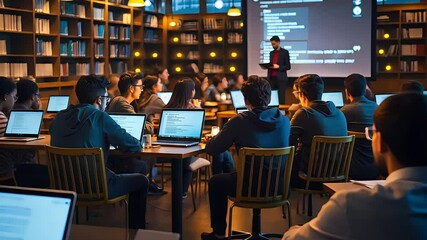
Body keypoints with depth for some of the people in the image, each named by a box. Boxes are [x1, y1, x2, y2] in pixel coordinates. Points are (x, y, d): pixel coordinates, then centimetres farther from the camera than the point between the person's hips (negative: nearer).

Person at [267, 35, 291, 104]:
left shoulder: (285, 52, 0)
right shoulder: (271, 53, 17)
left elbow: (288, 67, -3)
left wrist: (278, 67, -17)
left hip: (281, 78, -5)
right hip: (272, 78, 5)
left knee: (281, 98, -4)